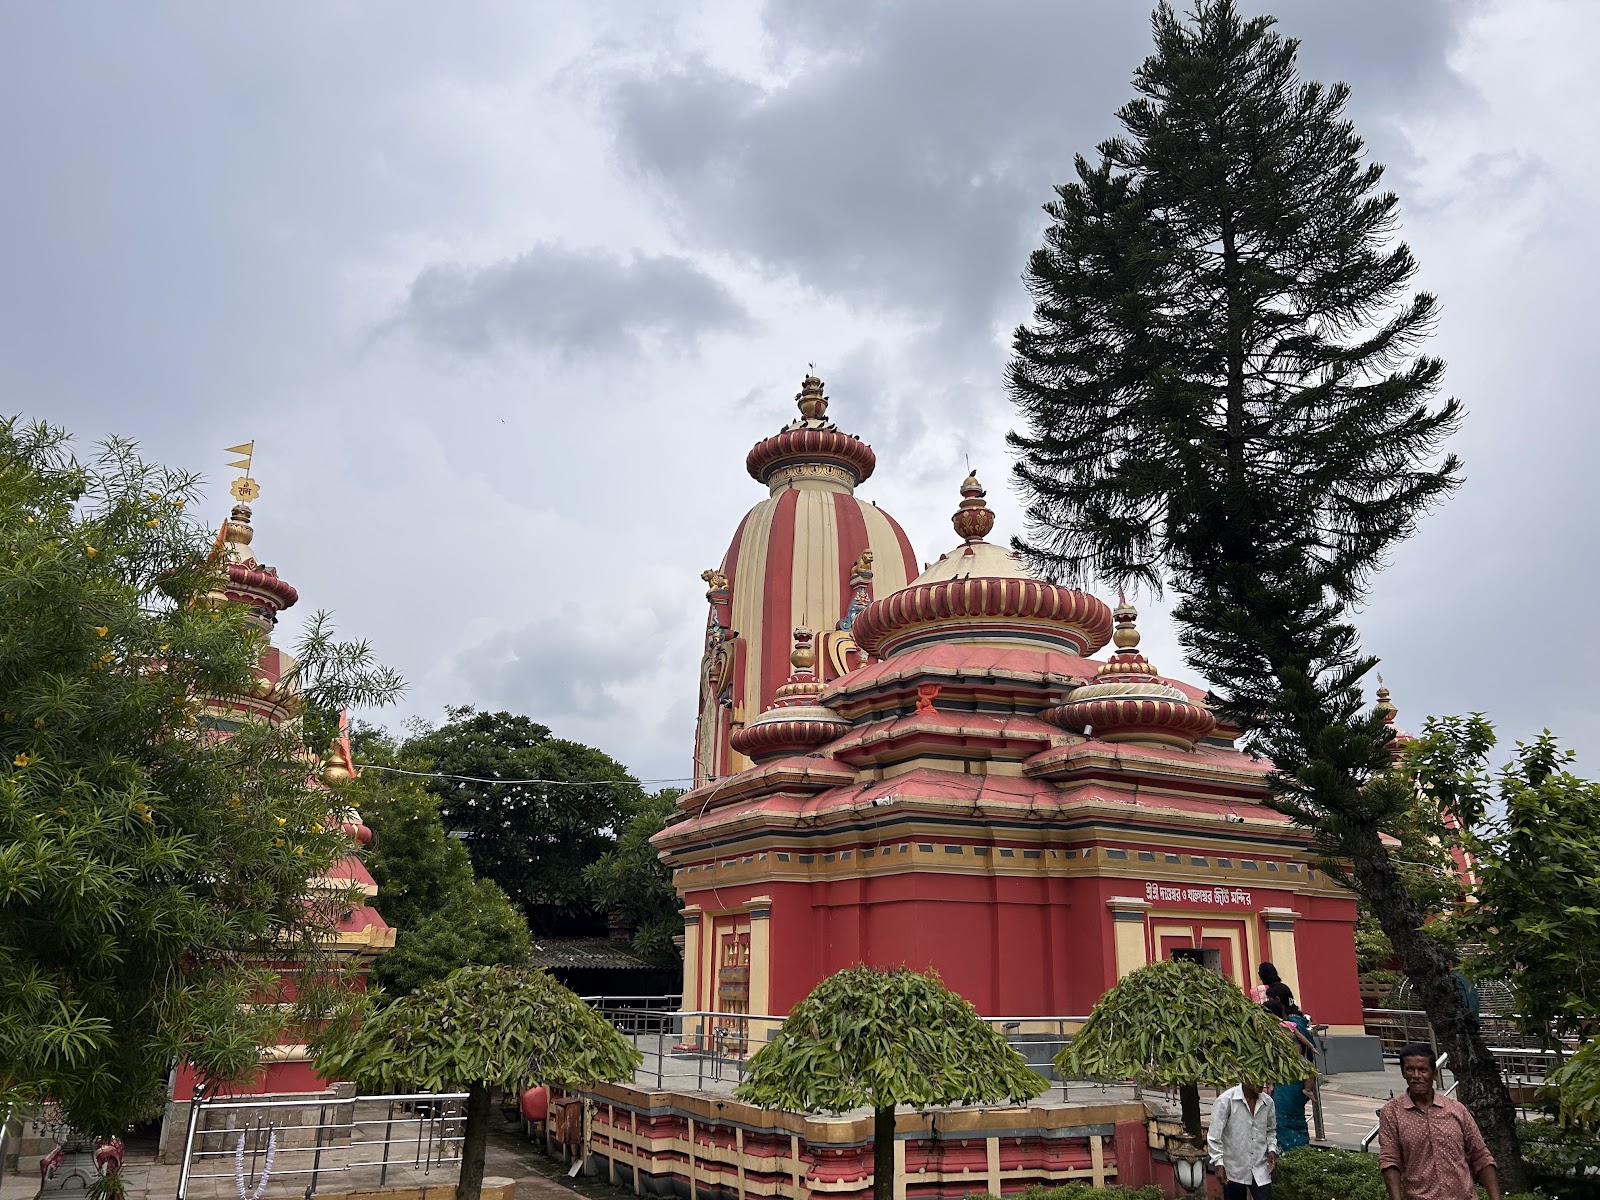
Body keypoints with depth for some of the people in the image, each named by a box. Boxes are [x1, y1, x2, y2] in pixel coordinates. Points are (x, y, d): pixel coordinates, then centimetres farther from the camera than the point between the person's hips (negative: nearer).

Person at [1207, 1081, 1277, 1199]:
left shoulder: (1268, 1103, 3)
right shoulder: (1226, 1100, -13)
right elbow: (1215, 1135, -12)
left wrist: (1272, 1149, 2)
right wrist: (1218, 1162, -17)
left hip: (1260, 1171, 4)